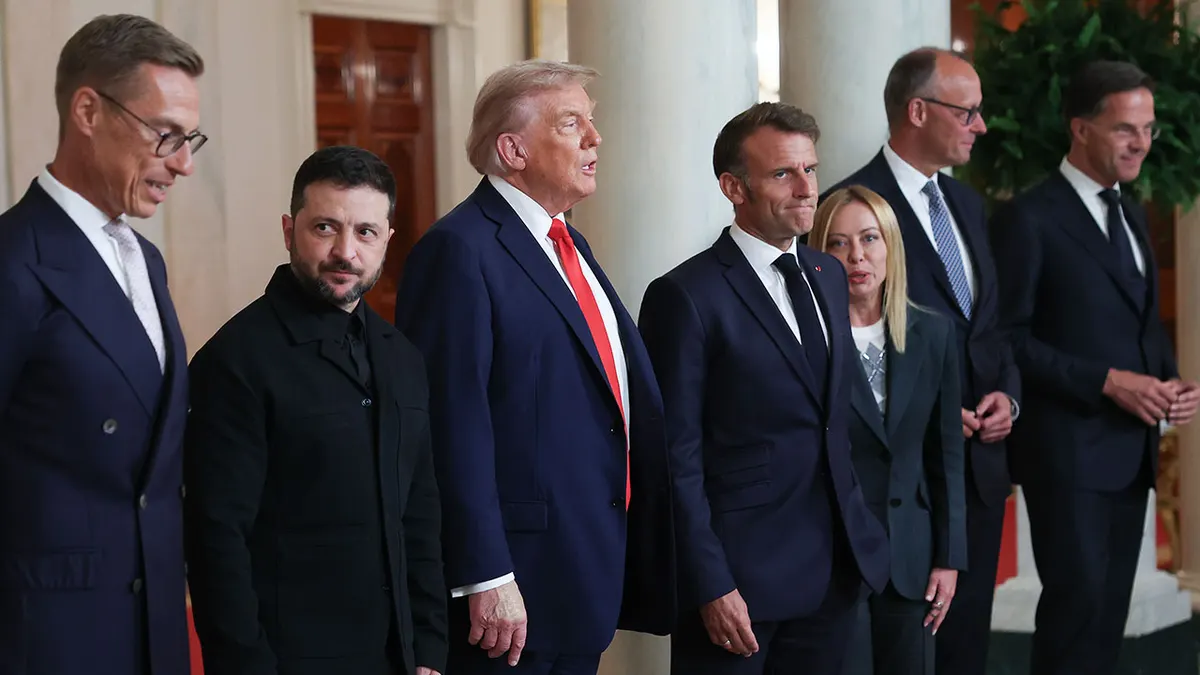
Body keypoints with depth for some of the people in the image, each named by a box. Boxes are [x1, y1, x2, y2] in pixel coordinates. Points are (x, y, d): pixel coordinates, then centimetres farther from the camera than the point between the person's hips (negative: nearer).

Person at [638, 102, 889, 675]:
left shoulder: (828, 276, 11)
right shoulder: (687, 297, -11)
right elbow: (676, 458, -13)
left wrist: (860, 532, 11)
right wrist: (711, 585, -16)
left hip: (832, 573, 7)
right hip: (740, 579, -6)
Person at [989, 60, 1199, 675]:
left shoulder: (1130, 215, 16)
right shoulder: (1029, 219, -10)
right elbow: (1008, 337, -14)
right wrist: (1107, 382, -18)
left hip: (1132, 446, 8)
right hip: (1068, 446, -8)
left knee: (1112, 603, 9)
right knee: (1077, 597, -10)